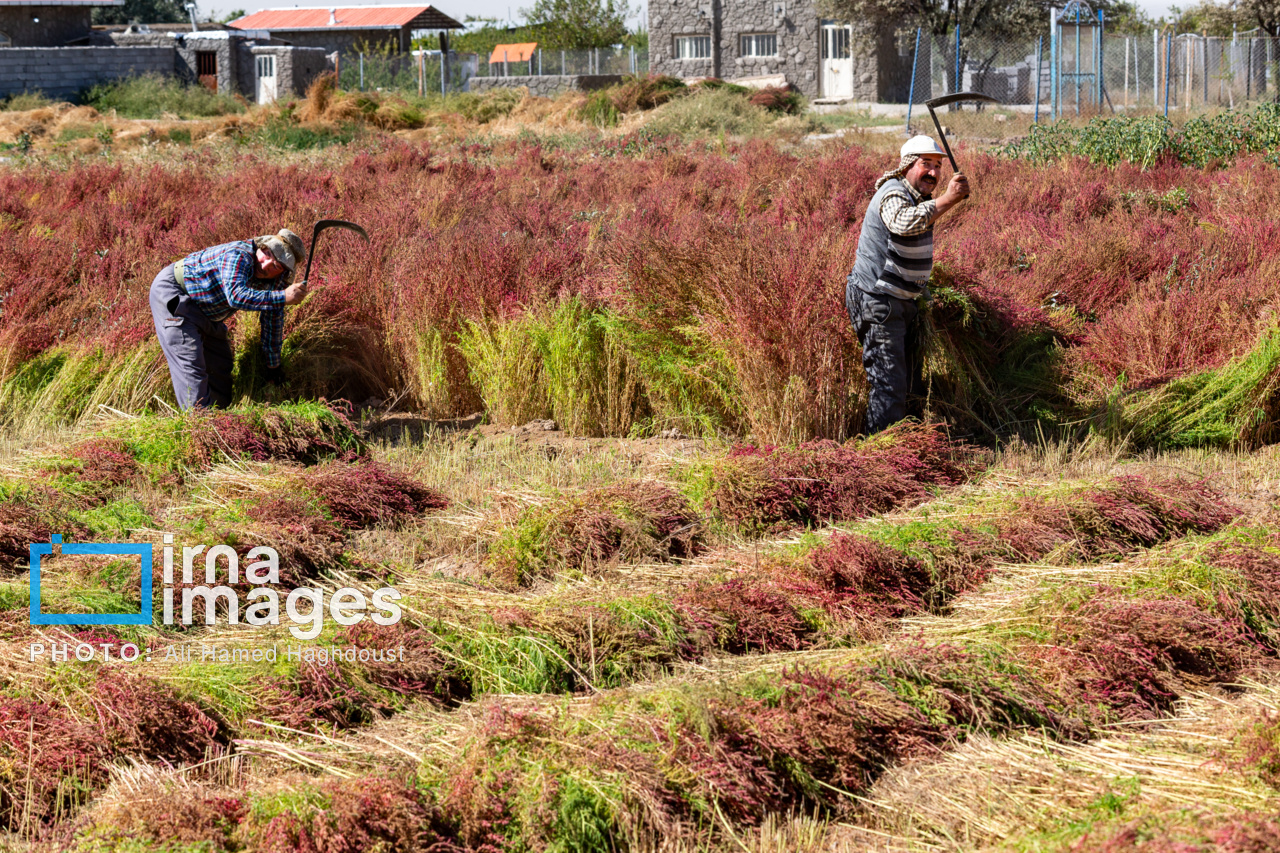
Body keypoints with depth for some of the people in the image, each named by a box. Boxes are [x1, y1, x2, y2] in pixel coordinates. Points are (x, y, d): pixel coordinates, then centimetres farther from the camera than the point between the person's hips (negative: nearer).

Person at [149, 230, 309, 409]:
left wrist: (273, 365, 9)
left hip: (205, 313, 9)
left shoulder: (277, 278, -7)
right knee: (190, 363, -18)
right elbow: (236, 296, -47)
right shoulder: (238, 256, -31)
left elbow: (273, 317, 6)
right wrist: (283, 297, -49)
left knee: (221, 367, 10)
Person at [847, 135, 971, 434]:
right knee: (889, 385, -11)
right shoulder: (894, 194, -19)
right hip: (878, 302, -10)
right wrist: (947, 200, -47)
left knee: (908, 379, 16)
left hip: (901, 302, 10)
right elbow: (904, 222, -44)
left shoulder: (919, 197, 13)